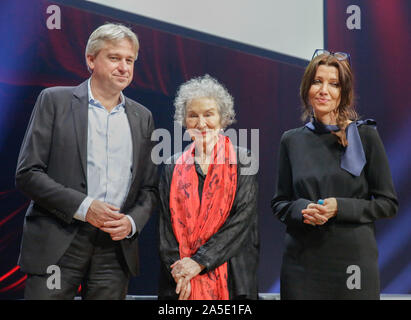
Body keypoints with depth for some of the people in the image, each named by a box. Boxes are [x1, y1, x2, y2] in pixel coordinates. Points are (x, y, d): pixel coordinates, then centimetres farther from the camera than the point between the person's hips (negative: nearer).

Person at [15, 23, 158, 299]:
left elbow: (149, 187, 14)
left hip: (116, 248, 3)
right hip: (56, 246, -3)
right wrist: (83, 206, -14)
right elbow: (27, 173, -5)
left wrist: (132, 222, -5)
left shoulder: (142, 117, 12)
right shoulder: (55, 100, 1)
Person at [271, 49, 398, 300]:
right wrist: (302, 209, -10)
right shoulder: (292, 141, 5)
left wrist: (340, 208, -14)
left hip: (354, 258, -2)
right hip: (302, 260, 2)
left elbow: (389, 203, -1)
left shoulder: (365, 136, -2)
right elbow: (280, 203, 11)